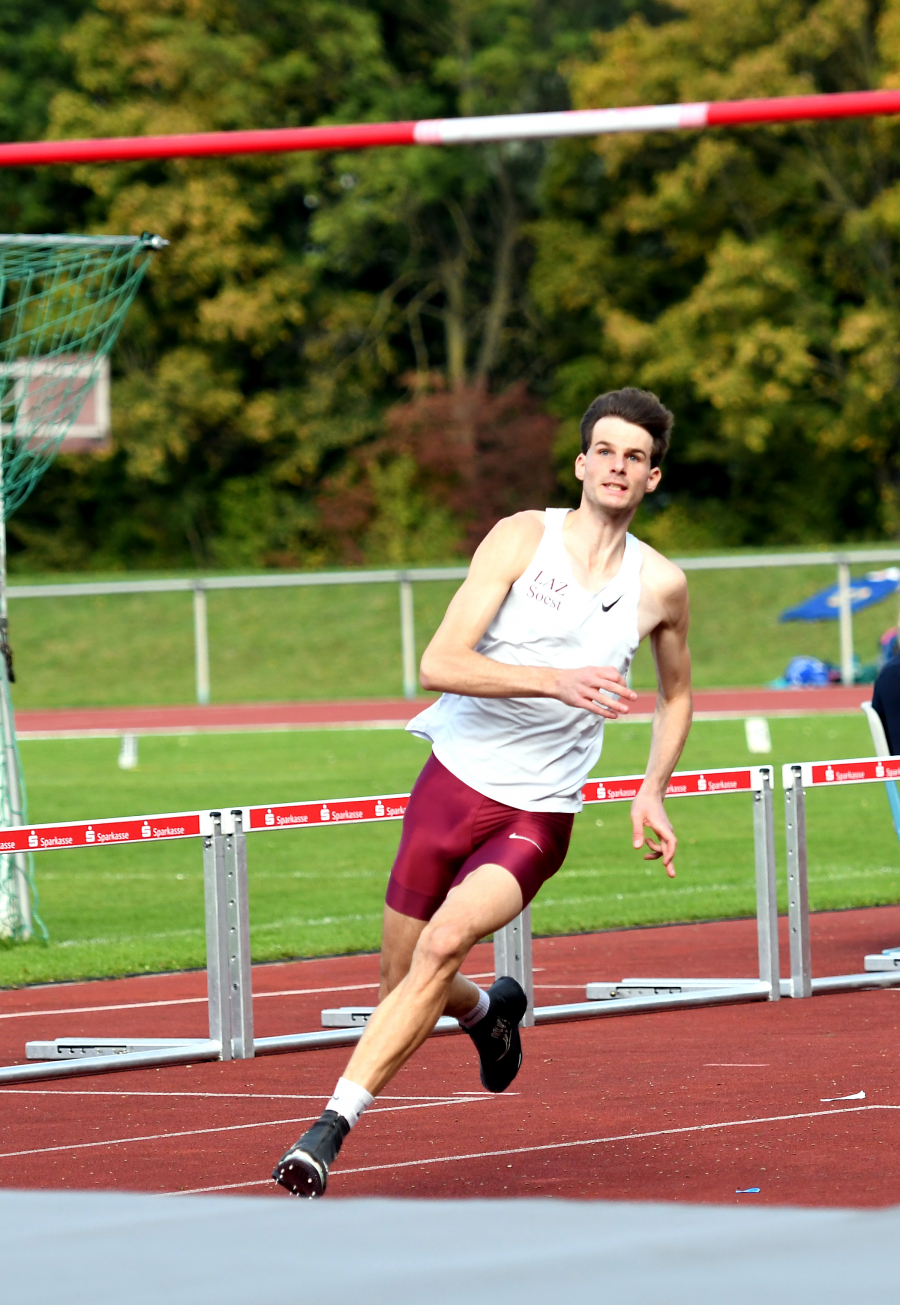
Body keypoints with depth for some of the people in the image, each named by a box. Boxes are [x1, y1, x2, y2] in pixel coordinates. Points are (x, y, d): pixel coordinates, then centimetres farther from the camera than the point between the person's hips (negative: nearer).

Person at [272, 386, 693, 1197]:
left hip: (538, 817, -1)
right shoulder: (524, 537, -5)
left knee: (445, 944, -26)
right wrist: (556, 681, -26)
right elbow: (440, 663, -14)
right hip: (455, 783, 1)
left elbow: (677, 693, 24)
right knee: (403, 981, 9)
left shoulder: (661, 585, 3)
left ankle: (332, 1128, -26)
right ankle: (489, 1011, 46)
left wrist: (652, 792, 10)